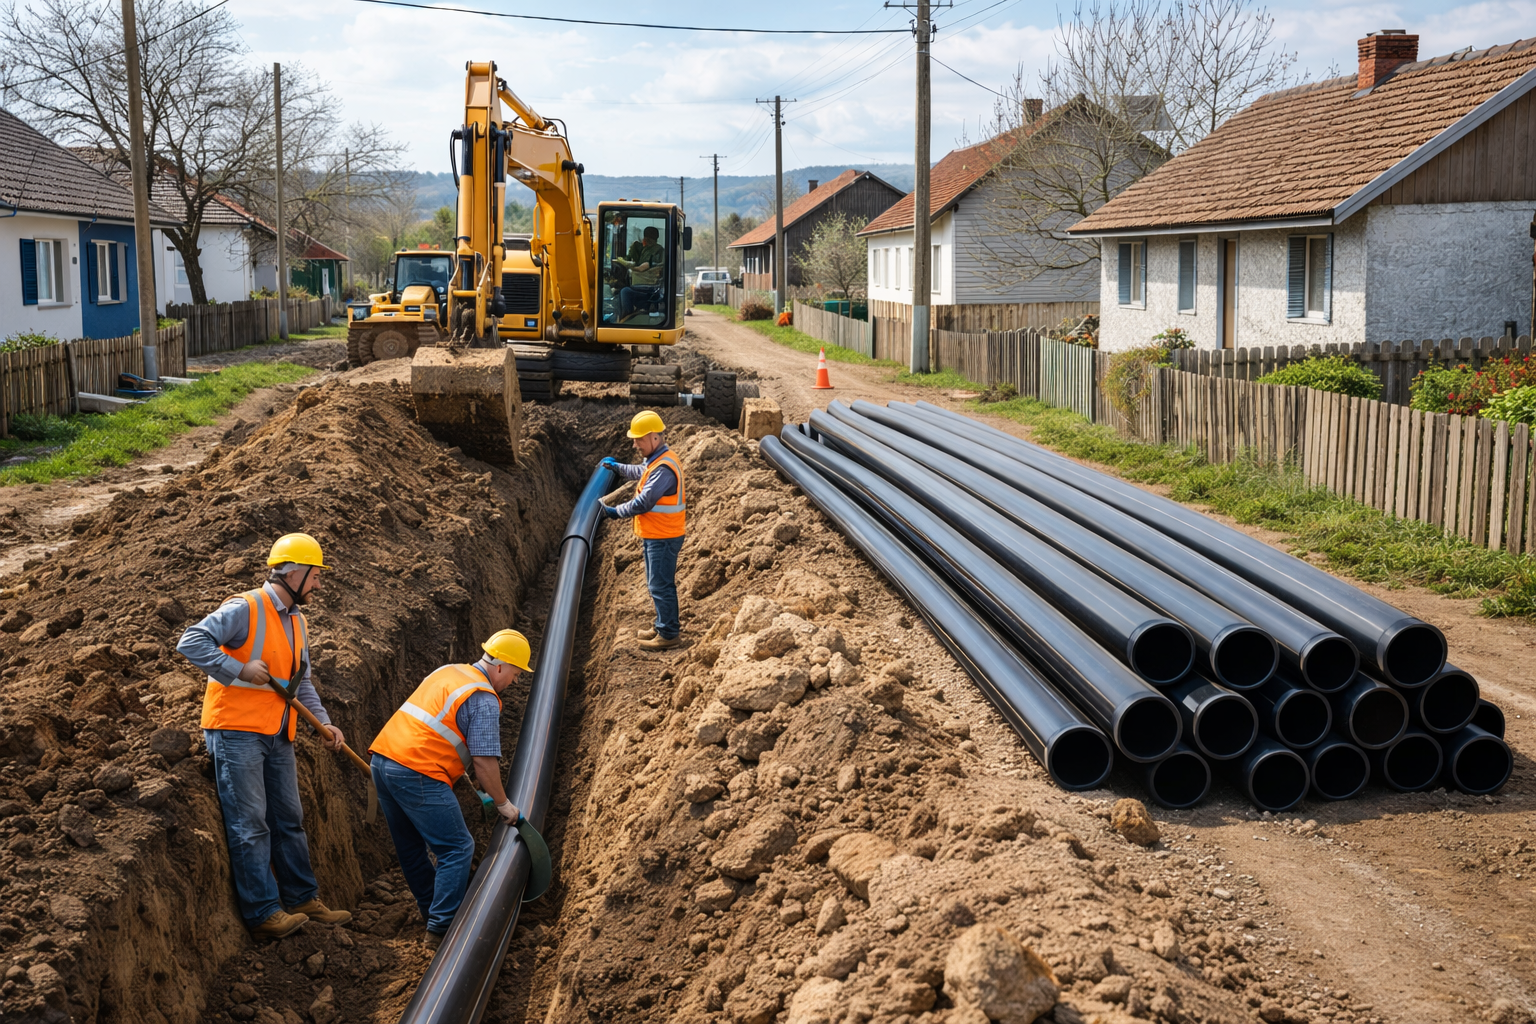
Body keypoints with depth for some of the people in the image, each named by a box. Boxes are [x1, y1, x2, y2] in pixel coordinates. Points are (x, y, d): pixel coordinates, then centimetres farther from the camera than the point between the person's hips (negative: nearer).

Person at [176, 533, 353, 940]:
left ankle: (302, 899, 23)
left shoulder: (298, 622, 15)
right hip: (236, 731, -9)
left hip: (277, 737, 9)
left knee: (289, 819, 14)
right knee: (250, 823, -6)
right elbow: (191, 642, -20)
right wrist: (241, 668, -23)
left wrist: (324, 723, 7)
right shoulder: (244, 609, -12)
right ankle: (263, 912, -3)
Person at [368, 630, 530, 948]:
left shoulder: (448, 671, 18)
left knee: (411, 847, 19)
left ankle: (432, 912, 31)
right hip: (418, 775, -10)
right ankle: (441, 929, -4)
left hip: (383, 758, 10)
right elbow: (485, 760, -13)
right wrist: (503, 804, -1)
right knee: (457, 849, -2)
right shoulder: (484, 699, -8)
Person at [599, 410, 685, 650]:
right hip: (656, 535, 11)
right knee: (659, 584, 19)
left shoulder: (663, 468, -25)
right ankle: (664, 626, 31)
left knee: (661, 585, -3)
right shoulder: (657, 460, 10)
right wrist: (617, 466, 42)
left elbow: (643, 503, -26)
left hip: (662, 538, -11)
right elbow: (640, 472, 34)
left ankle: (669, 634, 5)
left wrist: (615, 512, -17)